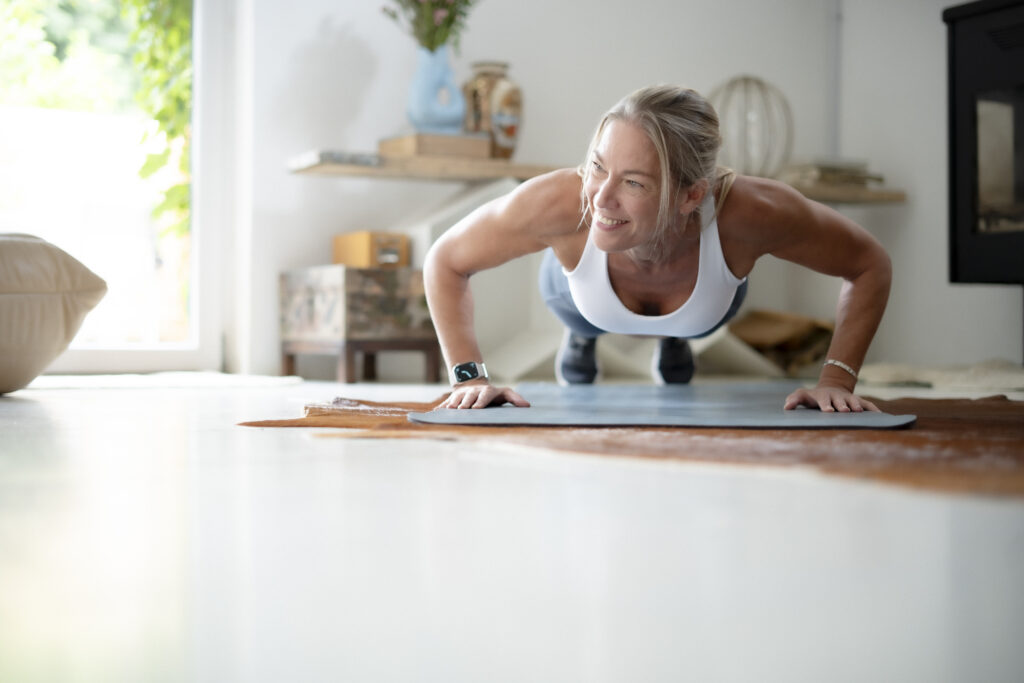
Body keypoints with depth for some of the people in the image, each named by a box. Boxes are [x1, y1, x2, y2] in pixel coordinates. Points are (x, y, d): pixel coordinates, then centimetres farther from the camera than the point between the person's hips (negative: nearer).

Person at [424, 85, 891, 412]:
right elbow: (445, 261, -29)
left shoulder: (748, 212, -48)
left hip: (703, 311, 1)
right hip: (584, 298, -1)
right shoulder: (560, 203, -48)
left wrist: (836, 379, -34)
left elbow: (871, 267, -28)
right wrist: (470, 377, -35)